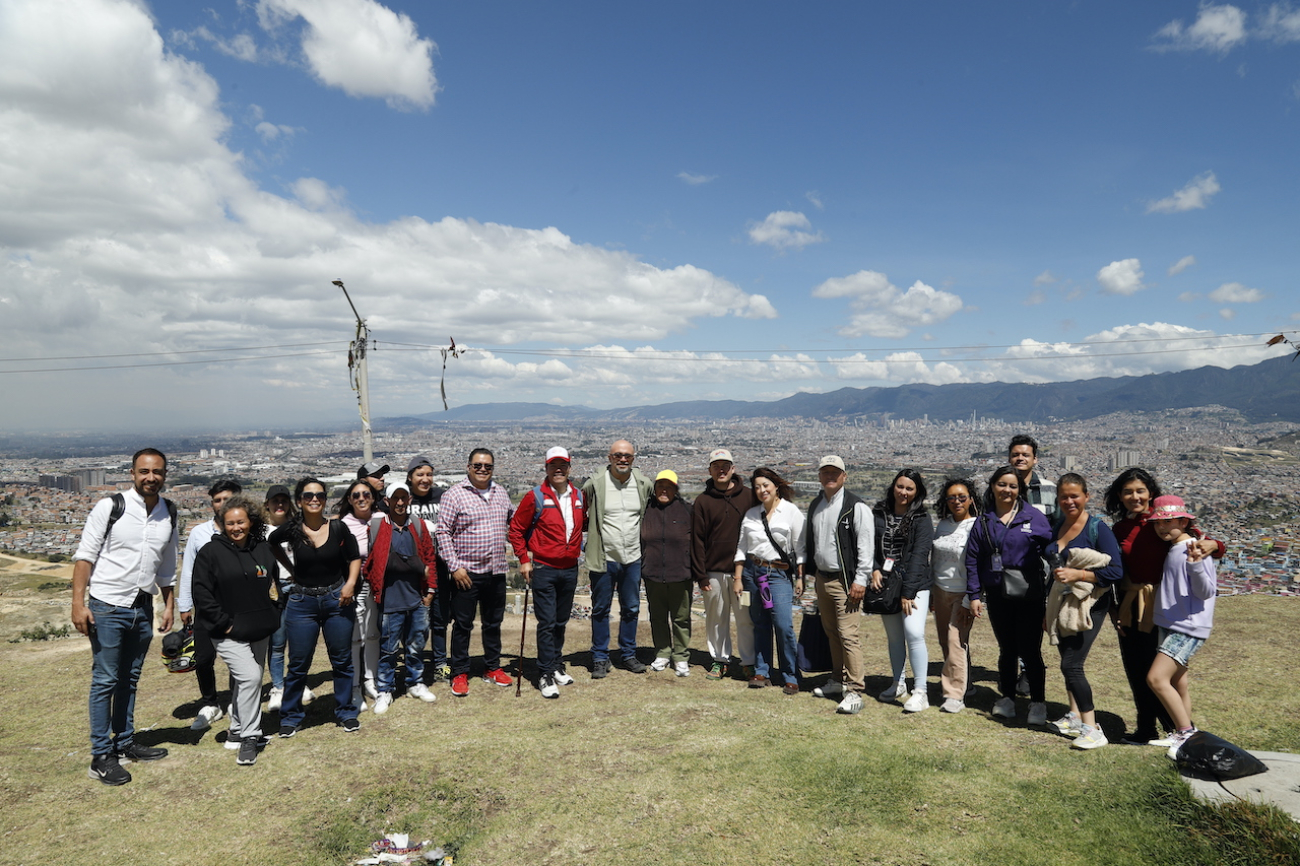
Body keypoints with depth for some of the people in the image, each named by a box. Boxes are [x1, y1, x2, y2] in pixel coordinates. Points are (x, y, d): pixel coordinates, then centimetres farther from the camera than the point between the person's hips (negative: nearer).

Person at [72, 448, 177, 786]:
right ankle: (101, 757, 8)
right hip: (107, 607, -5)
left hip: (143, 608, 5)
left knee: (130, 679, 15)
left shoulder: (169, 514, 6)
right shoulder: (110, 507, -10)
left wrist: (169, 605, 13)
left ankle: (125, 742, 28)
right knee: (105, 681, -1)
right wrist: (78, 603, -16)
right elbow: (84, 556, -10)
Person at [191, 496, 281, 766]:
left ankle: (237, 732, 30)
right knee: (249, 677, -18)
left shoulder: (263, 549, 6)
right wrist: (223, 623, -13)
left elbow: (275, 582, 19)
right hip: (229, 633, -5)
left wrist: (273, 615, 10)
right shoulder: (211, 552, -8)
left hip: (259, 631, 5)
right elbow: (202, 593, -10)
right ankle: (249, 738, -6)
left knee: (246, 681, 14)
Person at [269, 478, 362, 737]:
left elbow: (354, 558, 6)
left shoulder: (338, 528, -6)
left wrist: (350, 583, -10)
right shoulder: (291, 530, -6)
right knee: (298, 664, 6)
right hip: (302, 601, 0)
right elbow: (271, 544, 16)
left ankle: (346, 712, 23)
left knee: (342, 659, 8)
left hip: (336, 599, 0)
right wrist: (290, 569, 8)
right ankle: (290, 716, 23)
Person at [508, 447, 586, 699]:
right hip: (544, 569, -5)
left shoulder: (579, 497, 6)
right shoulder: (536, 497, -8)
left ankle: (557, 666, 30)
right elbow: (516, 529, -3)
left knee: (561, 622, 16)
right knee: (547, 623, -4)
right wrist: (524, 559, -7)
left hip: (570, 569, 5)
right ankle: (546, 675, 5)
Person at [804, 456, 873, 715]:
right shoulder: (815, 505, 12)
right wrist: (806, 568, 17)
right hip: (821, 578, 7)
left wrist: (860, 580, -17)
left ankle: (854, 692, -4)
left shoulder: (856, 506, -10)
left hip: (845, 581, -7)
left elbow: (866, 545, -13)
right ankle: (838, 681, 28)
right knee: (831, 633, 15)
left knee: (849, 635, -9)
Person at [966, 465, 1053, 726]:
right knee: (1007, 650, 13)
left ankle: (1038, 703, 15)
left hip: (1029, 595, -3)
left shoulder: (1033, 516, -1)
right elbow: (973, 558, 6)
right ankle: (1007, 699, 26)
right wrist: (974, 595, 1)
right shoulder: (984, 521, 6)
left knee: (1029, 651, 0)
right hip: (998, 595, 3)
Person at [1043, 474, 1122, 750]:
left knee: (1071, 665, -12)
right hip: (1061, 603, 7)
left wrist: (1076, 574, -24)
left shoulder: (1098, 528, -11)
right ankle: (1075, 716, 29)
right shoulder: (1058, 526, 8)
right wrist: (1049, 608, 22)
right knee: (1068, 661, 14)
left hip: (1089, 604, -7)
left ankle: (1093, 729, -4)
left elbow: (1115, 572, -16)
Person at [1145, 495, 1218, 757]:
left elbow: (1206, 592, -18)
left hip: (1188, 627, -9)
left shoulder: (1194, 550, -14)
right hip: (1170, 627, 9)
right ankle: (1184, 733, 26)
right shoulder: (1171, 550, 12)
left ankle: (1186, 731, -6)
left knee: (1157, 678, -17)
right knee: (1176, 683, 15)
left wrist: (1195, 564, -33)